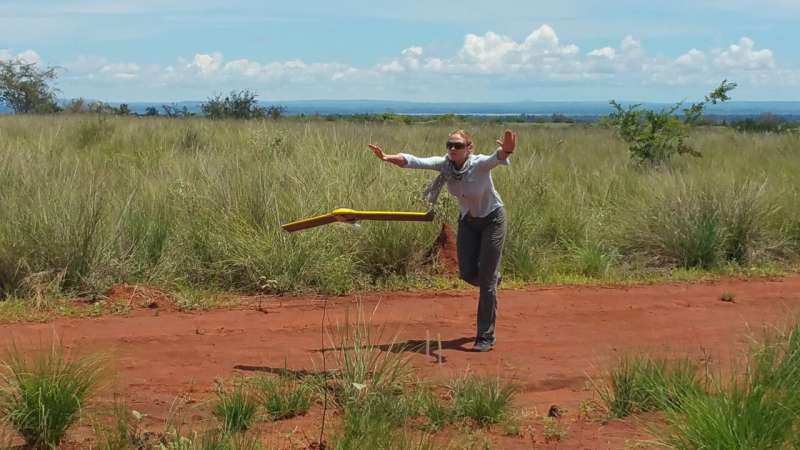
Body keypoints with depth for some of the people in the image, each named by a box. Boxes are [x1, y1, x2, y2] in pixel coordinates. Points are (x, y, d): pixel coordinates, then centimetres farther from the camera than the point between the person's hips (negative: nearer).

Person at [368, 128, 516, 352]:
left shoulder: (479, 164, -29)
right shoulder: (444, 164, -17)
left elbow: (497, 158, -51)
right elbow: (415, 161, -30)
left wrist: (505, 151, -75)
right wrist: (388, 158, -48)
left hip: (492, 219, -5)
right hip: (467, 220, 5)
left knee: (486, 280, -6)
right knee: (467, 274, 4)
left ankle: (485, 337, 4)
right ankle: (493, 278, 41)